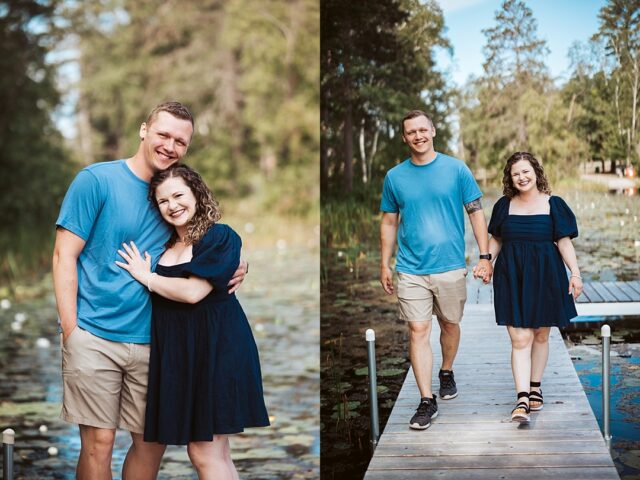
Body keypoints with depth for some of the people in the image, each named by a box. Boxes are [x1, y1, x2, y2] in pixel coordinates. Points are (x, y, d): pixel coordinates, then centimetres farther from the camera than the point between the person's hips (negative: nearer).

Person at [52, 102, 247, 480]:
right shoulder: (97, 180, -4)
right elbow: (64, 255, -6)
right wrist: (70, 330, -12)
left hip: (151, 342, 5)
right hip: (95, 338, -5)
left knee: (153, 440, 8)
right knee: (99, 441, -3)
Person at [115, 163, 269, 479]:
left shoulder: (220, 237, -7)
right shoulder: (166, 244, 14)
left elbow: (193, 292, -17)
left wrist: (146, 278, -6)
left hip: (214, 346, -7)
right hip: (177, 349, 7)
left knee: (205, 453, -6)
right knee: (215, 453, 11)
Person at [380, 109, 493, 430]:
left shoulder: (456, 169, -1)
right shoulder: (395, 177, 4)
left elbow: (476, 212, 2)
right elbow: (389, 223, 11)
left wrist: (485, 255, -4)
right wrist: (385, 265, 9)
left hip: (450, 266, 0)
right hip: (411, 269, 0)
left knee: (450, 324, 15)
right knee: (418, 331, -4)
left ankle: (446, 373, 42)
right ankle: (427, 400, 0)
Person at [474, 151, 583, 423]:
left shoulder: (553, 204, 1)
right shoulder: (504, 206, 6)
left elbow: (564, 242, 1)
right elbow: (496, 239, 16)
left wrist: (575, 273, -7)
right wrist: (485, 263, 1)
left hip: (545, 276, 0)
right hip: (512, 278, 0)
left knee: (541, 335, 11)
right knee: (520, 339, -8)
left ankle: (535, 388, 29)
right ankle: (522, 400, -13)